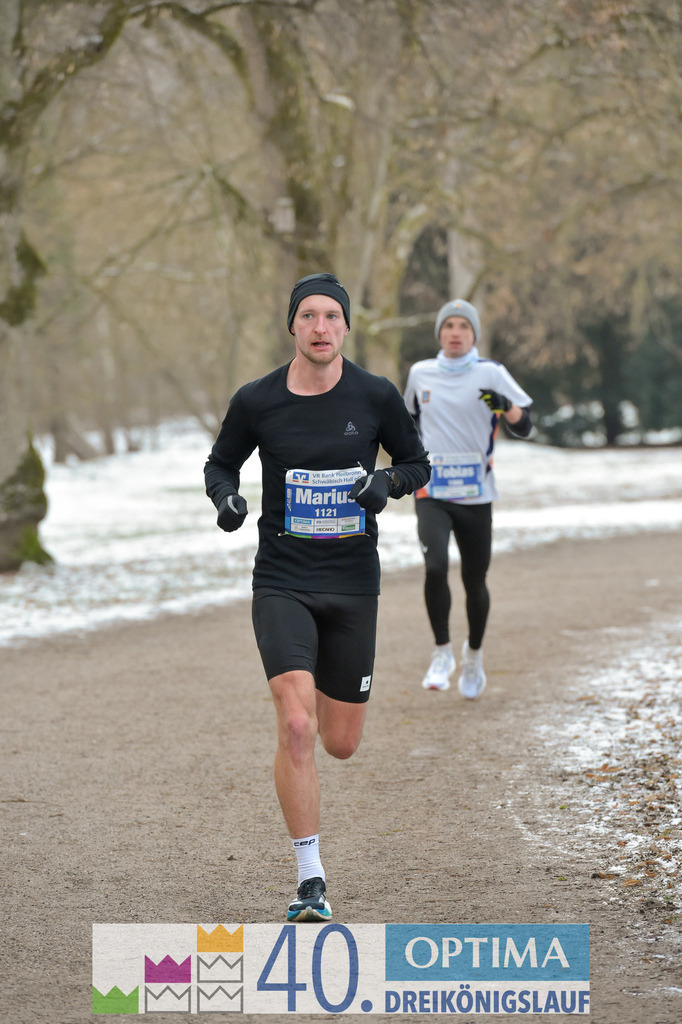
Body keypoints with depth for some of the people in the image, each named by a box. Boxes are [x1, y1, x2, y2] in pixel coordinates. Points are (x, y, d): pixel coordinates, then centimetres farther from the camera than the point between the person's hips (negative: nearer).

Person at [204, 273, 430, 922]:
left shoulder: (376, 396, -2)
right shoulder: (257, 401, -3)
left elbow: (417, 464, 10)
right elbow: (220, 463, 13)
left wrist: (387, 482, -12)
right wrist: (225, 498, -9)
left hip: (352, 583, 2)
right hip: (281, 582, -1)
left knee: (340, 743, 9)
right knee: (296, 728, -19)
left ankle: (320, 694, 48)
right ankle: (311, 881, -9)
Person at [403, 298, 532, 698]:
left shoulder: (491, 374, -2)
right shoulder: (420, 373, 6)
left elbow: (525, 427, -7)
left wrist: (505, 406, -26)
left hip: (476, 495, -1)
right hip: (431, 493, 1)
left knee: (474, 581, 7)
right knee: (435, 568, -22)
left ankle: (474, 654, 33)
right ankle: (443, 652, -5)